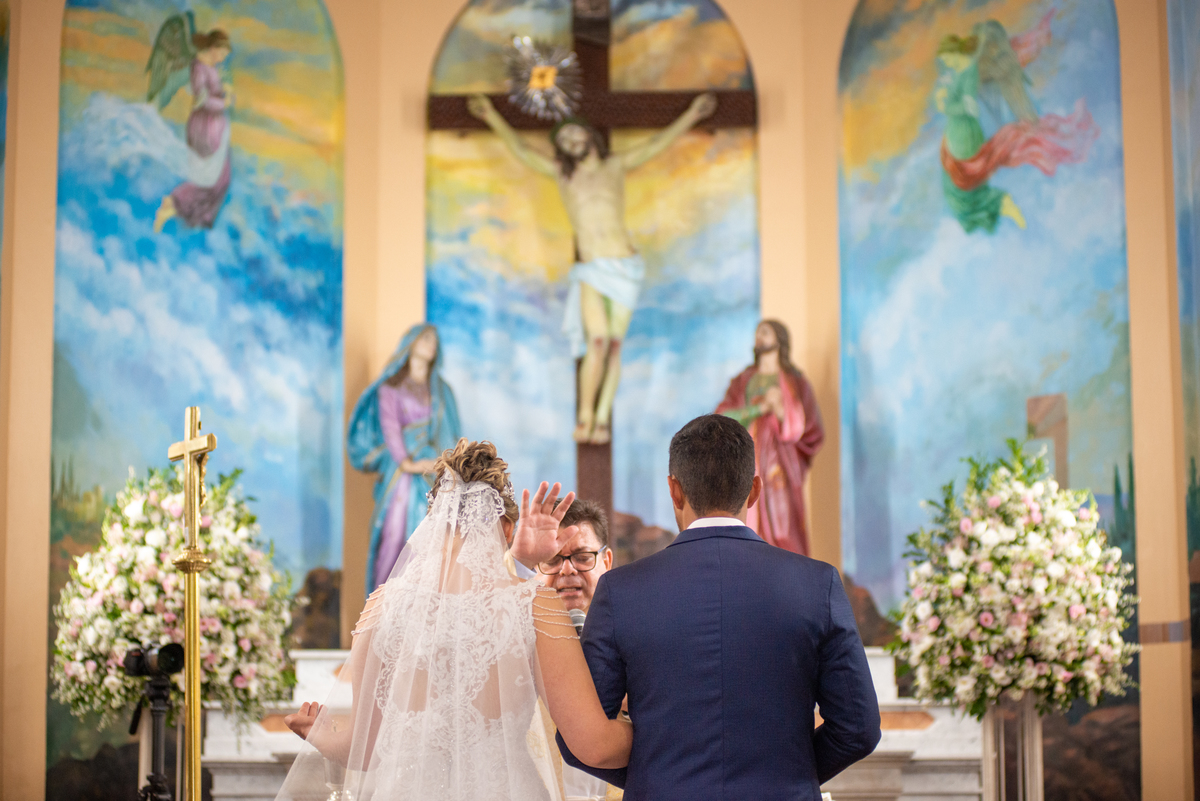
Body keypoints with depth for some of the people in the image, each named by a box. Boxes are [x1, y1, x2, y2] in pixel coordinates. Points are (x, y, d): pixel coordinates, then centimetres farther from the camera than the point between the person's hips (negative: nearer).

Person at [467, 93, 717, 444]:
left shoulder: (616, 166, 12)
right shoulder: (561, 174, 12)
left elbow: (656, 144, 11)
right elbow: (522, 150, 16)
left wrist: (690, 116, 7)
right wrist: (494, 119, 14)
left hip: (627, 268, 1)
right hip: (591, 270, -1)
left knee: (614, 346, -1)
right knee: (598, 341, -17)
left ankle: (603, 418, 4)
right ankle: (585, 414, -6)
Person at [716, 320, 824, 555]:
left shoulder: (796, 383, 7)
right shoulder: (742, 381, 18)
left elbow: (812, 431, -1)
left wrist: (781, 411, -19)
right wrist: (758, 408, -13)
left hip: (778, 470, -3)